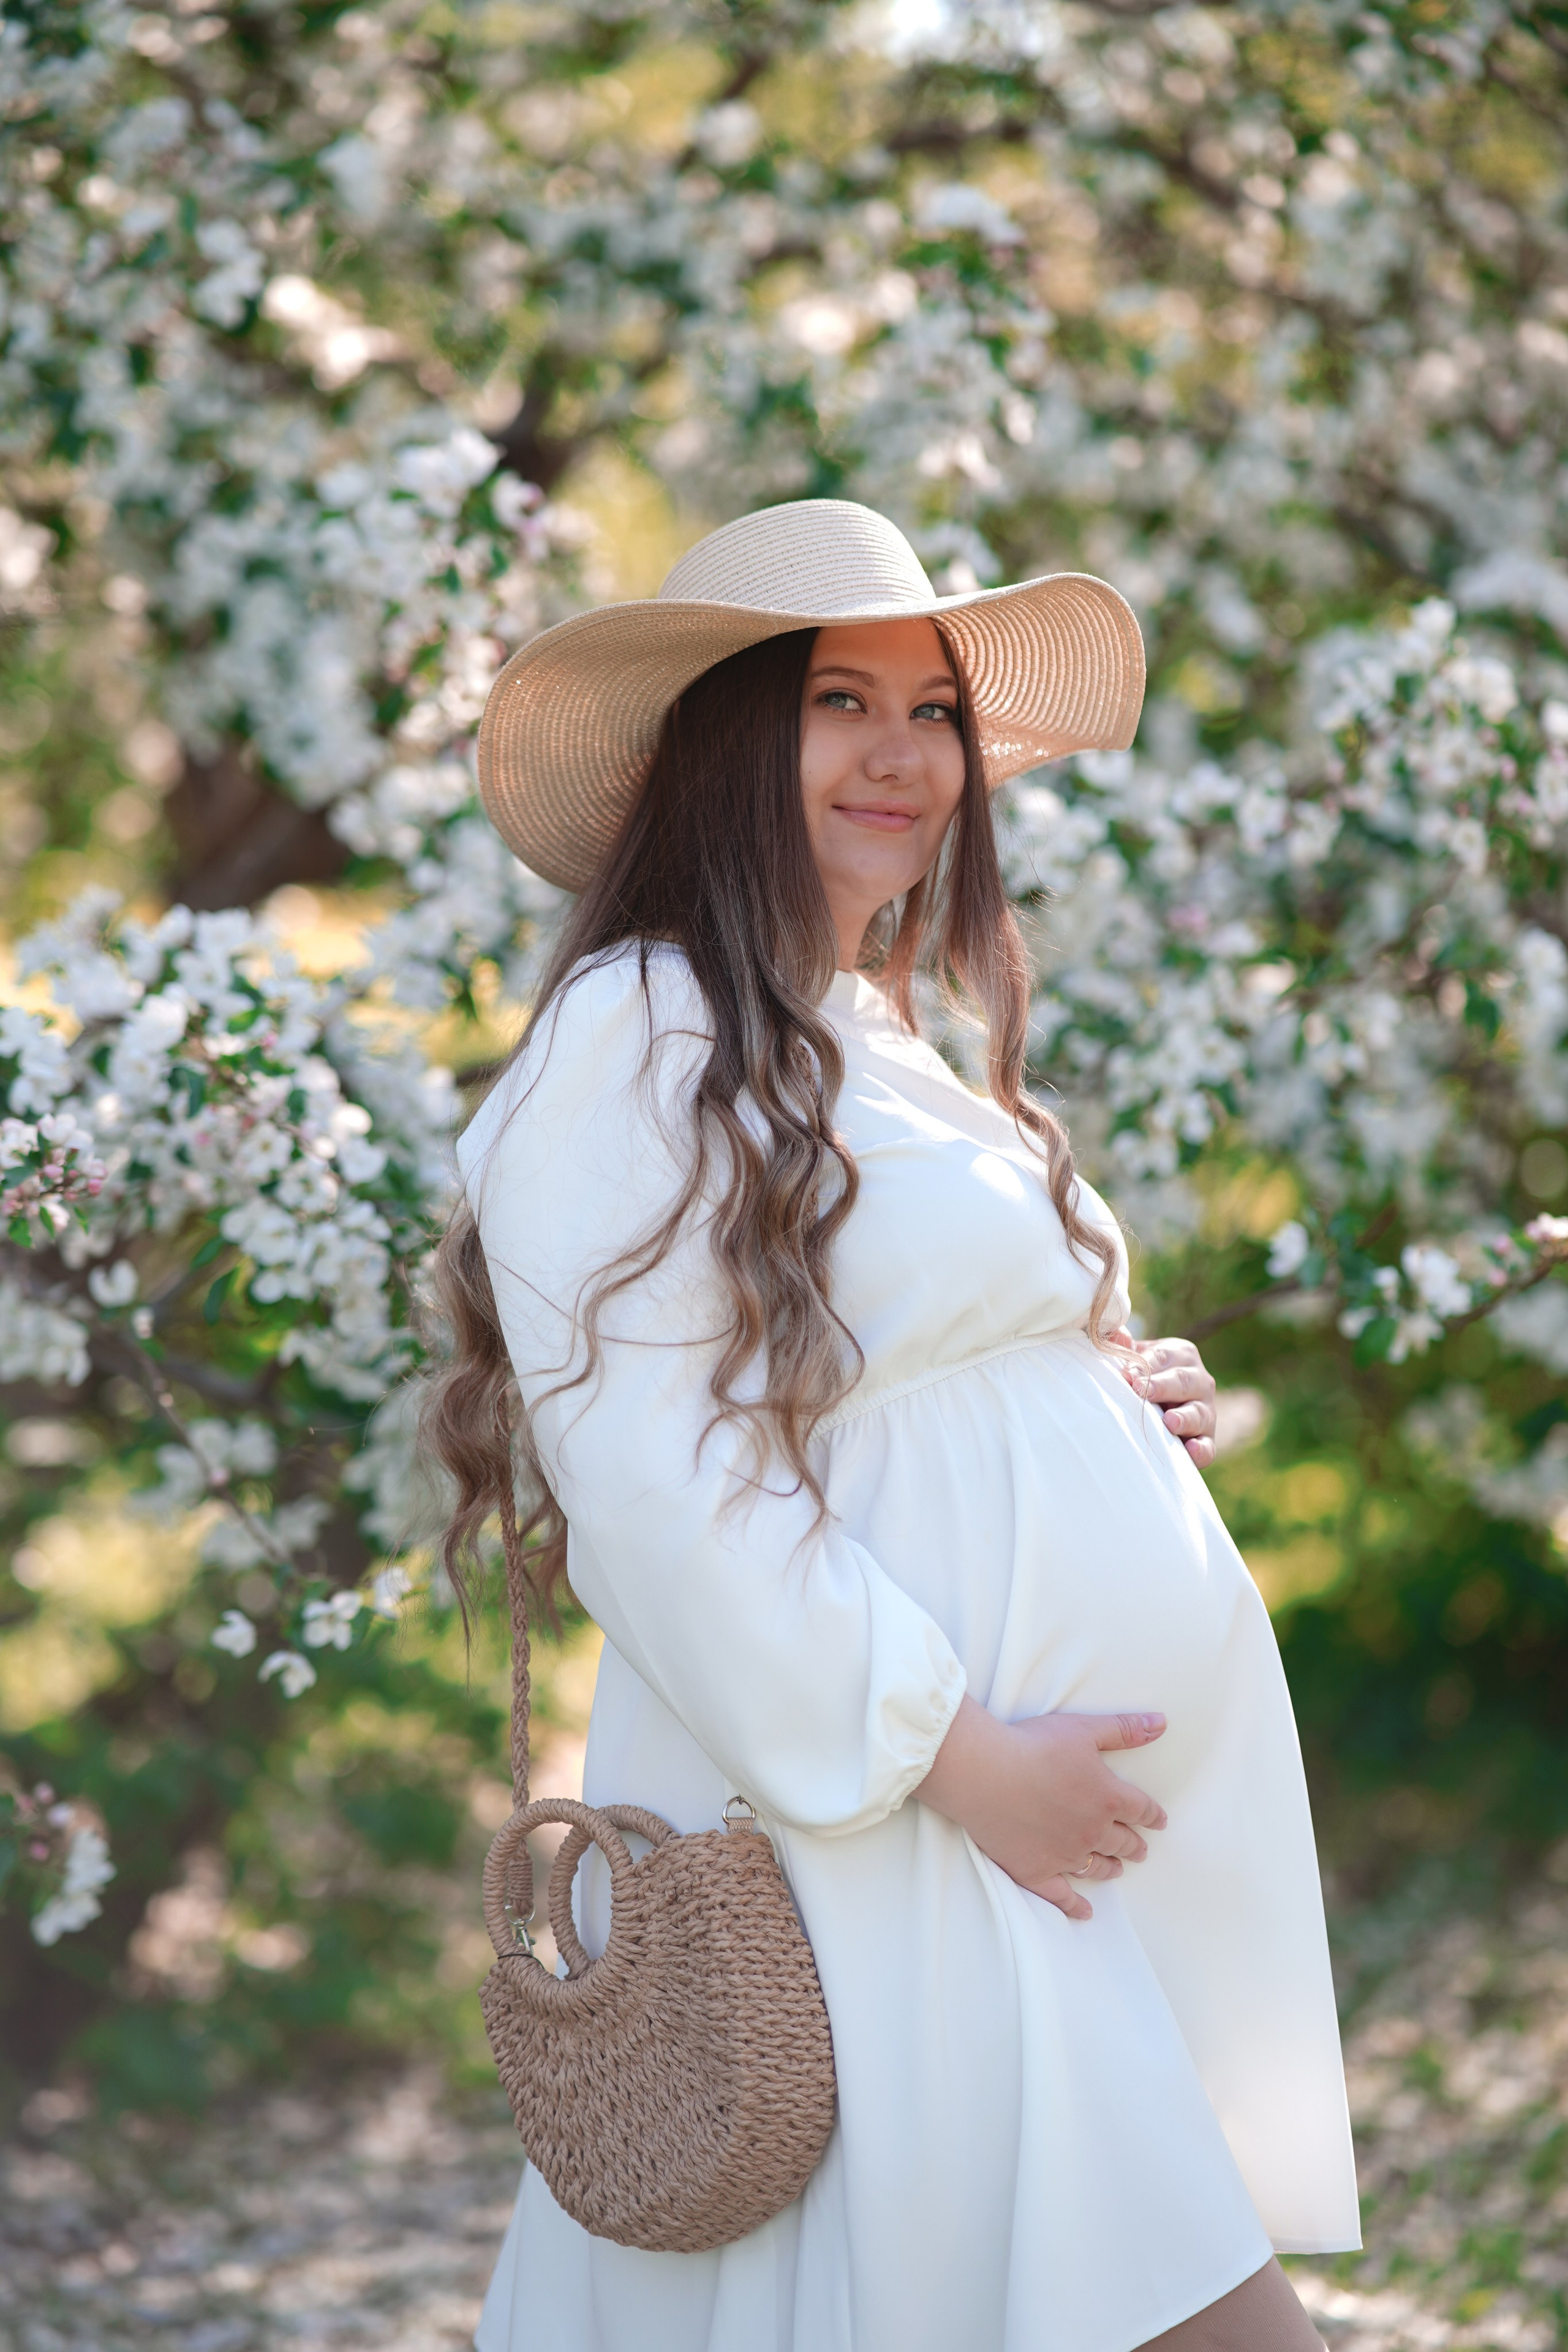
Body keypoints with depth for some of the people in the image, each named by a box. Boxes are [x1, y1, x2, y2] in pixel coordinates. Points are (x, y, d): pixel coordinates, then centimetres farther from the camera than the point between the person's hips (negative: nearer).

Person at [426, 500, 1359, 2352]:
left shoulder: (880, 1044, 20)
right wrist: (952, 1750, -19)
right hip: (886, 1836, -9)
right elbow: (648, 1473, -17)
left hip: (1099, 1823, 9)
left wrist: (1133, 1403, 7)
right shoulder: (639, 1035, -9)